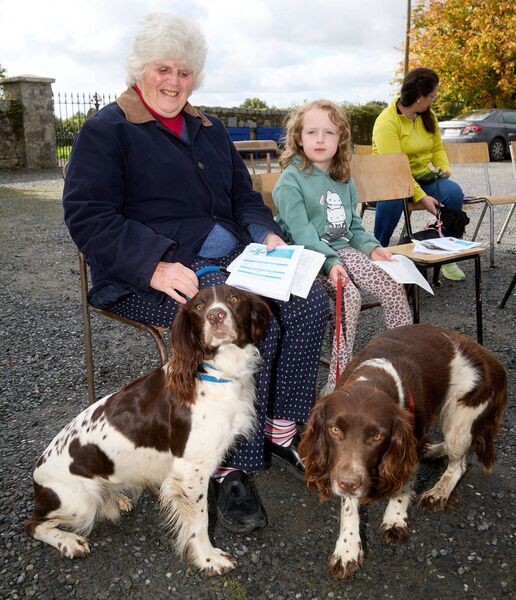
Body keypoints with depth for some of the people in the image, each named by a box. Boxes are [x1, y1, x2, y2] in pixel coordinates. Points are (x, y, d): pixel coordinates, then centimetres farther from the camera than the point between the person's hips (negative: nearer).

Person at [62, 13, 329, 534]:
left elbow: (243, 196, 23)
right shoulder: (106, 130, 0)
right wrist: (155, 265, -25)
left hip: (230, 260, 7)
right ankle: (232, 468, -17)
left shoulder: (209, 130, 20)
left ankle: (281, 430, -3)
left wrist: (267, 235, 0)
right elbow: (87, 216, -10)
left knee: (310, 302, -15)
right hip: (150, 274, -7)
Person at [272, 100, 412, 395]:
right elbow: (301, 232, -18)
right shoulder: (291, 181, -9)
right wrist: (330, 262, -28)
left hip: (343, 249, 7)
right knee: (350, 297, -29)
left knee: (394, 287, -10)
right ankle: (338, 381, -18)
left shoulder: (343, 179, 14)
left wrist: (370, 246, 3)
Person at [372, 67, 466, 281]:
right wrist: (421, 197, -29)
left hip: (423, 177, 6)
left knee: (454, 192, -23)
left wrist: (444, 167, -3)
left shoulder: (428, 115, 6)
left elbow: (438, 147, 19)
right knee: (392, 199, -40)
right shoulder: (386, 122, -17)